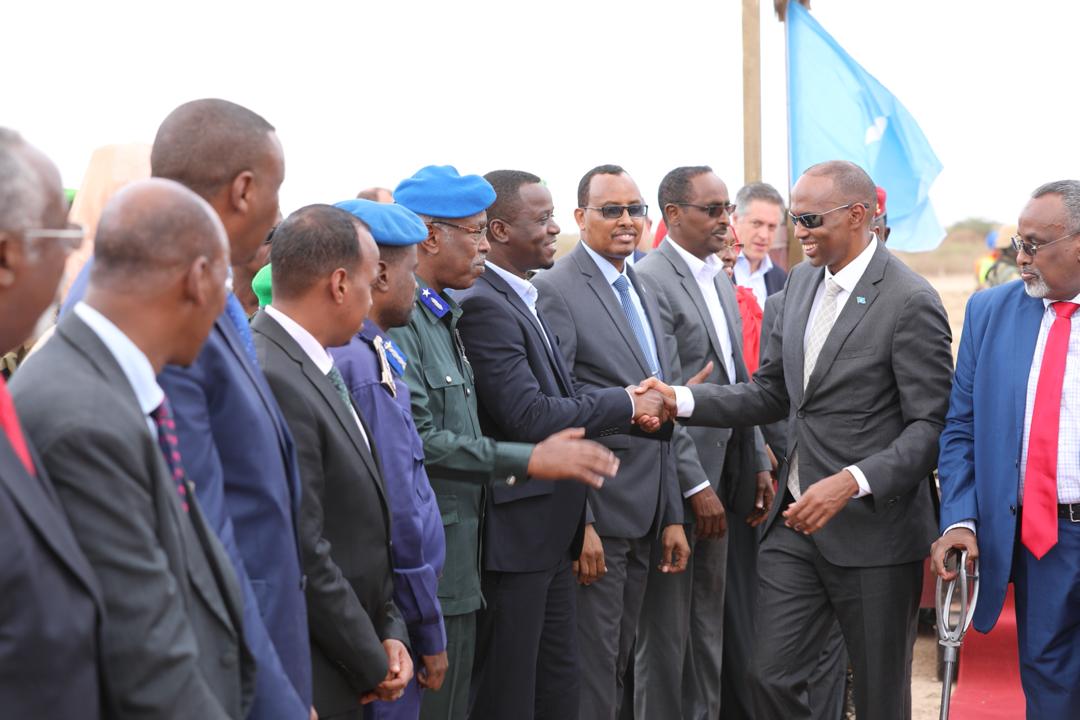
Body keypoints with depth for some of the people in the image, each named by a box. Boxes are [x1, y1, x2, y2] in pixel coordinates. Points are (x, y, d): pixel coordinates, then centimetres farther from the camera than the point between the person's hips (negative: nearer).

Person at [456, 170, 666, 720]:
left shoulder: (519, 298, 13)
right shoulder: (483, 305, -18)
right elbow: (529, 416, -24)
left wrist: (625, 407, -4)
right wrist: (625, 404, -13)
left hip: (549, 529, 10)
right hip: (516, 526, -10)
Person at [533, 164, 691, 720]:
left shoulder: (641, 292, 15)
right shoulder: (557, 291, -11)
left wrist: (673, 515, 13)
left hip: (646, 516, 8)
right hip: (596, 511, -8)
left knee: (617, 663, 16)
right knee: (591, 671, 0)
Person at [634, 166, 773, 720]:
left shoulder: (722, 282, 16)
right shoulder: (650, 280, -13)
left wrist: (760, 464, 12)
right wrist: (695, 487, -18)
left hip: (723, 482, 9)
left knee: (708, 627, 16)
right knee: (666, 629, 1)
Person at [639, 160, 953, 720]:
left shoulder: (910, 303, -14)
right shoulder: (802, 282, 9)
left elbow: (931, 425, -15)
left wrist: (852, 482, -28)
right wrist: (683, 400, -2)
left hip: (873, 529, -6)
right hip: (795, 522, 6)